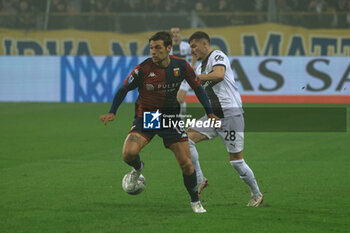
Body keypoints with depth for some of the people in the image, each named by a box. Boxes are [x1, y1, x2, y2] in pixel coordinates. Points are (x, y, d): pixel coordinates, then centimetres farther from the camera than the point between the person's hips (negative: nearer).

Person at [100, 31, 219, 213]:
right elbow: (124, 89, -5)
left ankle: (195, 201, 21)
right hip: (145, 116, -2)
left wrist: (210, 113, 2)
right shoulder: (143, 68, -16)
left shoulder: (181, 66, -8)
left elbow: (197, 87, 7)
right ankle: (138, 168, 12)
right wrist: (112, 113, -15)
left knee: (186, 164, -2)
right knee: (128, 153, -26)